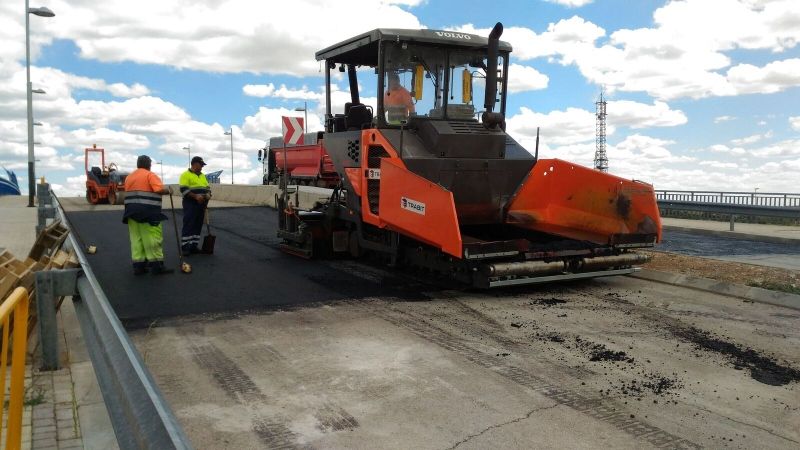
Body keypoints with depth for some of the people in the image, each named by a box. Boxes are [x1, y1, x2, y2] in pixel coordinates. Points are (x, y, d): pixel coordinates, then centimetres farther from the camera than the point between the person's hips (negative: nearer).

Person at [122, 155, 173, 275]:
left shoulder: (129, 177, 17)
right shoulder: (150, 175, -6)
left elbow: (128, 193, 18)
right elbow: (160, 189, -18)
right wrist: (168, 191, 0)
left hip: (132, 211, 7)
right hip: (147, 212, -7)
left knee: (136, 238, 7)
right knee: (153, 237, -4)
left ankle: (138, 265, 6)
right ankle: (156, 265, -3)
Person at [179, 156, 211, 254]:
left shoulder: (202, 175, 18)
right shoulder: (186, 175, -5)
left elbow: (207, 187, 20)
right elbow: (184, 190, -14)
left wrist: (208, 194, -2)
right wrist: (195, 196, -24)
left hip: (201, 205, 7)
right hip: (190, 204, -7)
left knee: (198, 226, 8)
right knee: (188, 225, -7)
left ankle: (193, 246, 14)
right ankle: (184, 247, -4)